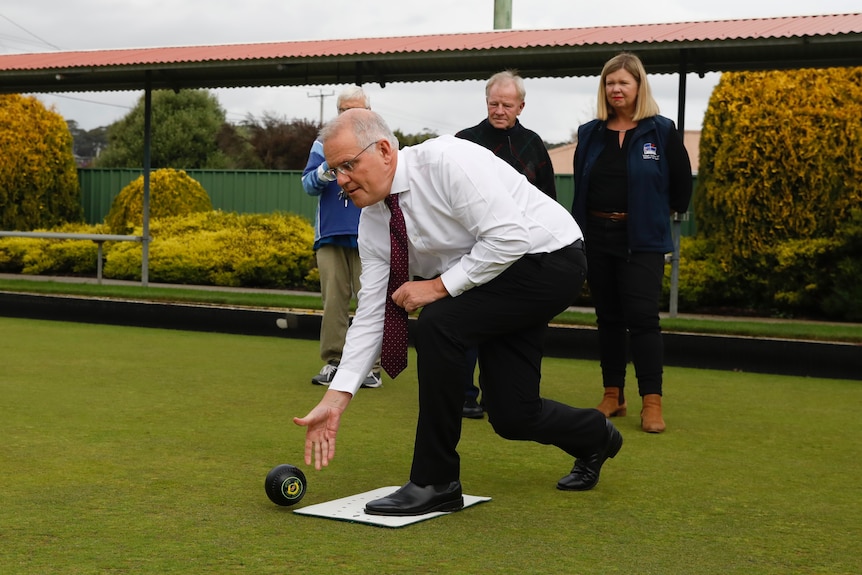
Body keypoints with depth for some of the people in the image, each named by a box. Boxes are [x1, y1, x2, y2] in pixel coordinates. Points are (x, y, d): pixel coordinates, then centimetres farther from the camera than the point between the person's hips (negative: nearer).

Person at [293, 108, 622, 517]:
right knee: (510, 418, 4)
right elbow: (371, 313, -3)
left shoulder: (445, 160, -25)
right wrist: (335, 399, -10)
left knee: (437, 325, -27)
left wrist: (440, 285, -23)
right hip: (495, 281, 8)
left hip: (550, 257, -8)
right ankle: (595, 438, 39)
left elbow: (509, 237, -28)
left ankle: (435, 483, -15)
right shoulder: (372, 222, -2)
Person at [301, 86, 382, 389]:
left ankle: (372, 365, 0)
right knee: (333, 298, 2)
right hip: (330, 233, 2)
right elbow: (308, 185, 3)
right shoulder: (323, 144, 12)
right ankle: (332, 361, 9)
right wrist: (327, 169, -17)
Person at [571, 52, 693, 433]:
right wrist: (576, 238, 7)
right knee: (608, 318, 10)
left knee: (641, 318, -10)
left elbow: (681, 184, 3)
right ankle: (613, 395, 19)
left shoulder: (661, 132, -3)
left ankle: (652, 403, -7)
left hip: (642, 240, -4)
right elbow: (580, 187, 11)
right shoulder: (590, 134, 8)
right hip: (597, 238, 4)